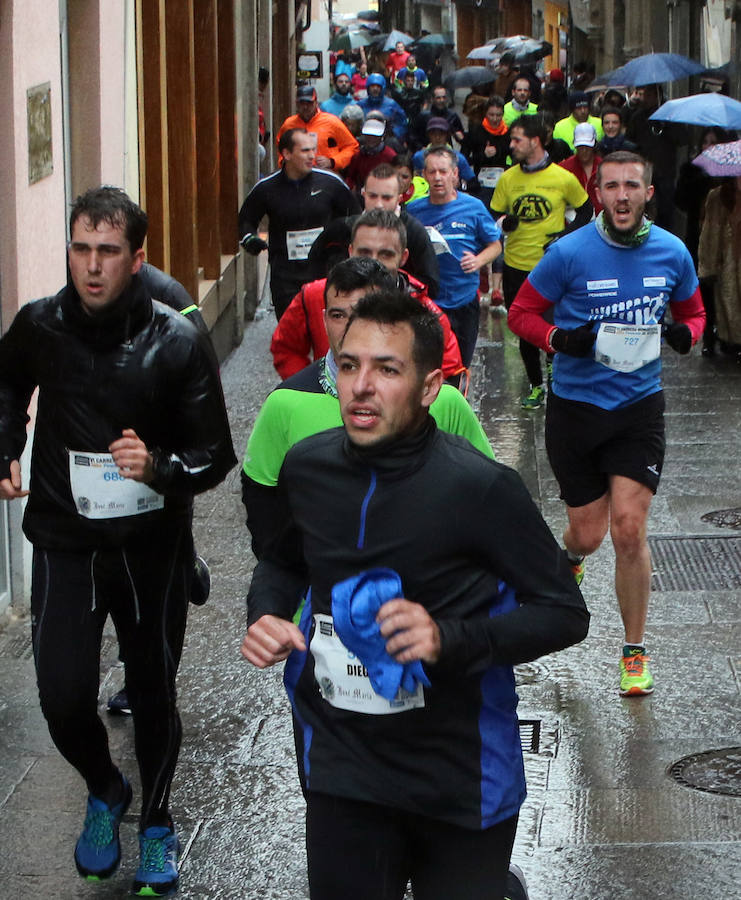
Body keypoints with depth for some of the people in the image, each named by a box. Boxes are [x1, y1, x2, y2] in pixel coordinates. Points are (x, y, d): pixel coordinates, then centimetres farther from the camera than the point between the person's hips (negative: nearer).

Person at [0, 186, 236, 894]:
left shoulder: (176, 341, -12)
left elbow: (215, 454, -9)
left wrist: (159, 466, -28)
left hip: (152, 545, -1)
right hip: (65, 543, 1)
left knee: (153, 692, 11)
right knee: (63, 696, -8)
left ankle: (156, 824, 36)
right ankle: (105, 791, 25)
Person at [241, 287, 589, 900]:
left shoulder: (480, 488, -17)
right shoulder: (307, 466, -3)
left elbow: (565, 613, -12)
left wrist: (451, 639, -27)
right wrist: (266, 614, -4)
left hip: (459, 780, -3)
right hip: (342, 772, 4)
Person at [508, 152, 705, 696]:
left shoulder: (672, 253, -2)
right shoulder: (570, 253, -10)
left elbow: (693, 312, 15)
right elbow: (522, 312, -1)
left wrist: (685, 334, -9)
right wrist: (561, 339, -20)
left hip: (640, 407, 1)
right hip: (574, 406, -1)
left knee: (629, 530, -9)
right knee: (589, 533, 4)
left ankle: (635, 652, 7)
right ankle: (572, 557, 45)